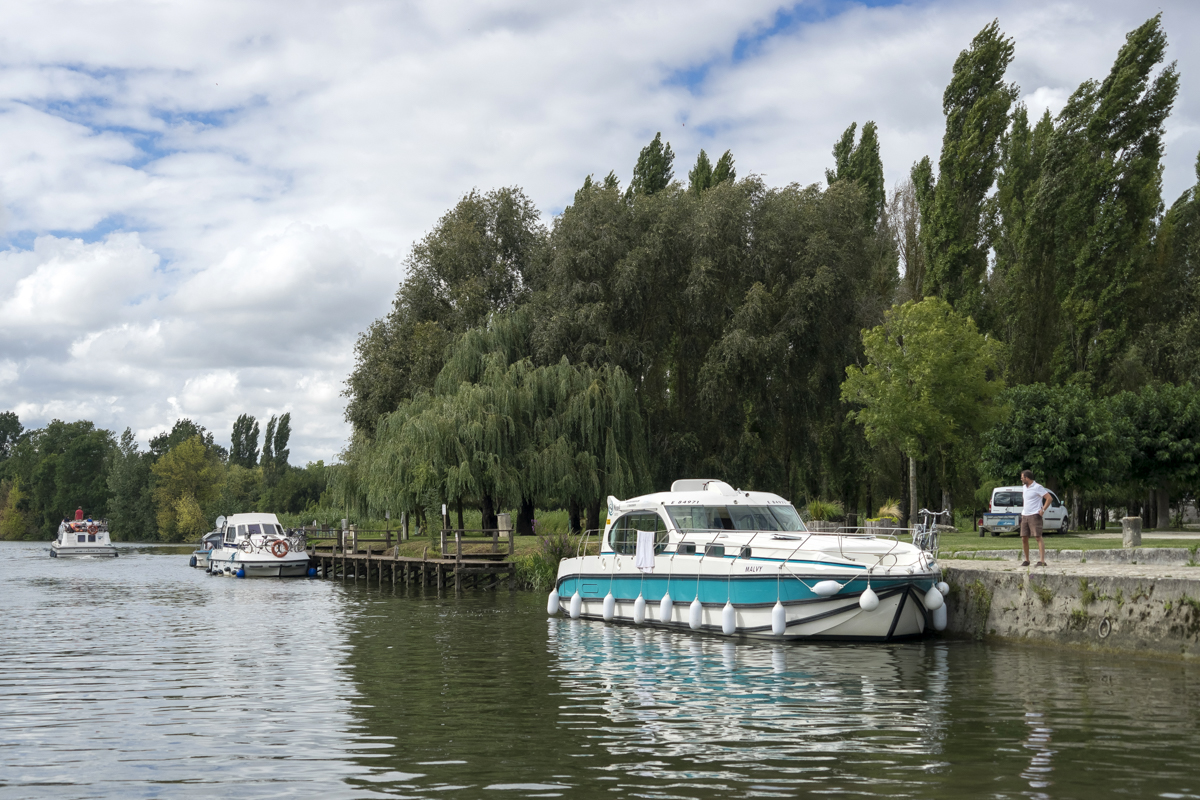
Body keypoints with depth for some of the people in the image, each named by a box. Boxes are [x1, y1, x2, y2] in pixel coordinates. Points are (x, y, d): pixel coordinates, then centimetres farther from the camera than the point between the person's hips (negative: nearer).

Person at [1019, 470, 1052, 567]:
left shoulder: (1037, 487, -9)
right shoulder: (1025, 488, 17)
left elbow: (1049, 498, -13)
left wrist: (1043, 510, -16)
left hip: (1034, 515, -8)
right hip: (1025, 515, 8)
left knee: (1038, 537, -12)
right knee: (1024, 538, 5)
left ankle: (1042, 560, -18)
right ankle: (1026, 560, 15)